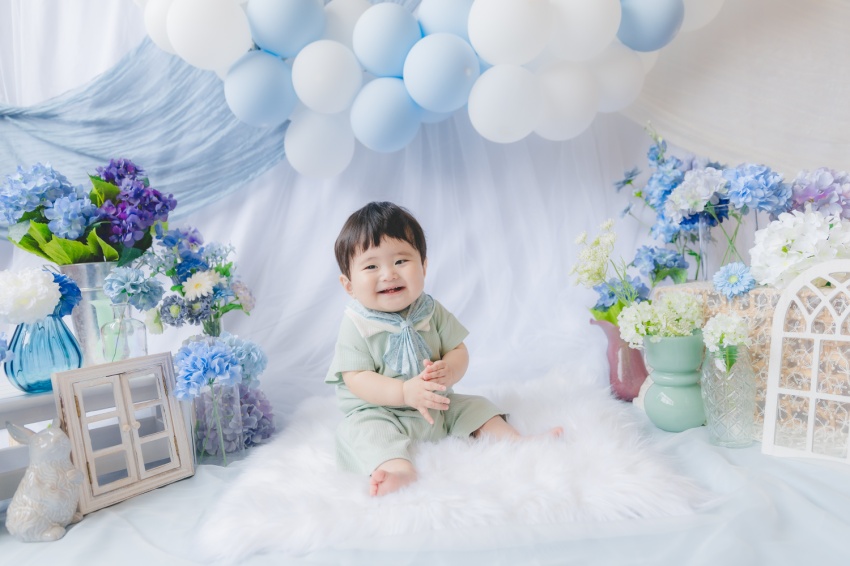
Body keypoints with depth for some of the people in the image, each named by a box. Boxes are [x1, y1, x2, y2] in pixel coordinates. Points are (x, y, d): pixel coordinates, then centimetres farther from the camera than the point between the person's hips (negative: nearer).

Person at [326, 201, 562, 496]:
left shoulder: (432, 312, -1)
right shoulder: (356, 326, -13)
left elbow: (459, 351, 0)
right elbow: (356, 379, -18)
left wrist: (448, 371, -25)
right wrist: (405, 392, -32)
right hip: (378, 411, -5)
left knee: (476, 406, -2)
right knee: (362, 430, -32)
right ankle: (396, 467, -55)